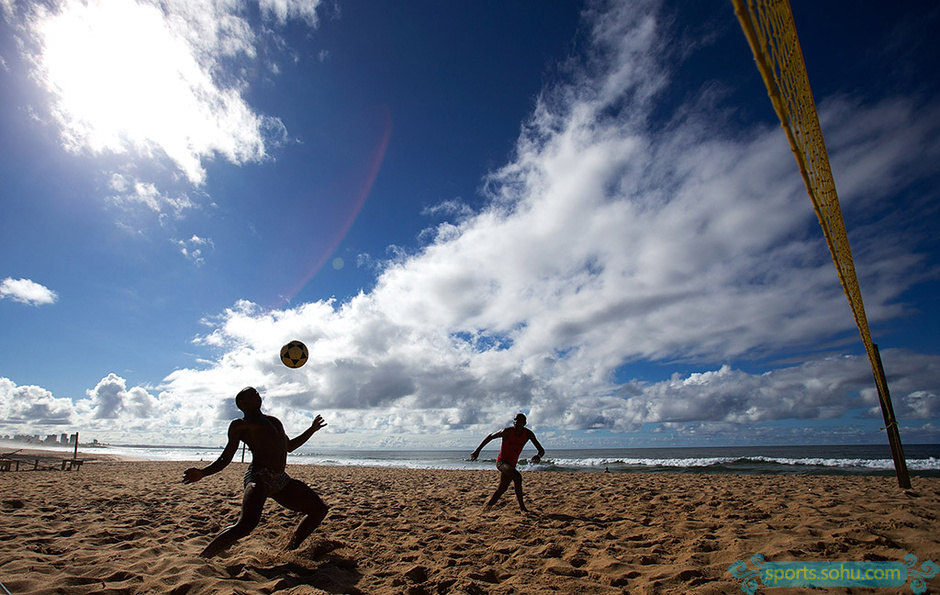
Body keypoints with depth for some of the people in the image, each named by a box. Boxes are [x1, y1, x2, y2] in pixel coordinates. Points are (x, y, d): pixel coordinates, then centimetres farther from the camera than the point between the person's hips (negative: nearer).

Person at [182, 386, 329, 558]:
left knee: (319, 510, 9)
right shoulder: (240, 424, 8)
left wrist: (312, 429, 40)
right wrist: (202, 472, -14)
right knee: (247, 524, -32)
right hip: (258, 477, -7)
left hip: (281, 480, 7)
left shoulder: (274, 420, 27)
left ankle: (290, 550, 19)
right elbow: (225, 459, 4)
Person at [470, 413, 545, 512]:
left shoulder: (528, 434, -8)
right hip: (501, 462, -5)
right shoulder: (507, 431, -18)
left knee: (502, 489, 10)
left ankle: (487, 506, 30)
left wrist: (538, 456, -32)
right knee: (517, 477, -29)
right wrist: (477, 450, -6)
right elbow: (490, 437, -5)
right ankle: (522, 506, -16)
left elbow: (541, 450, -7)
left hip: (511, 465, 5)